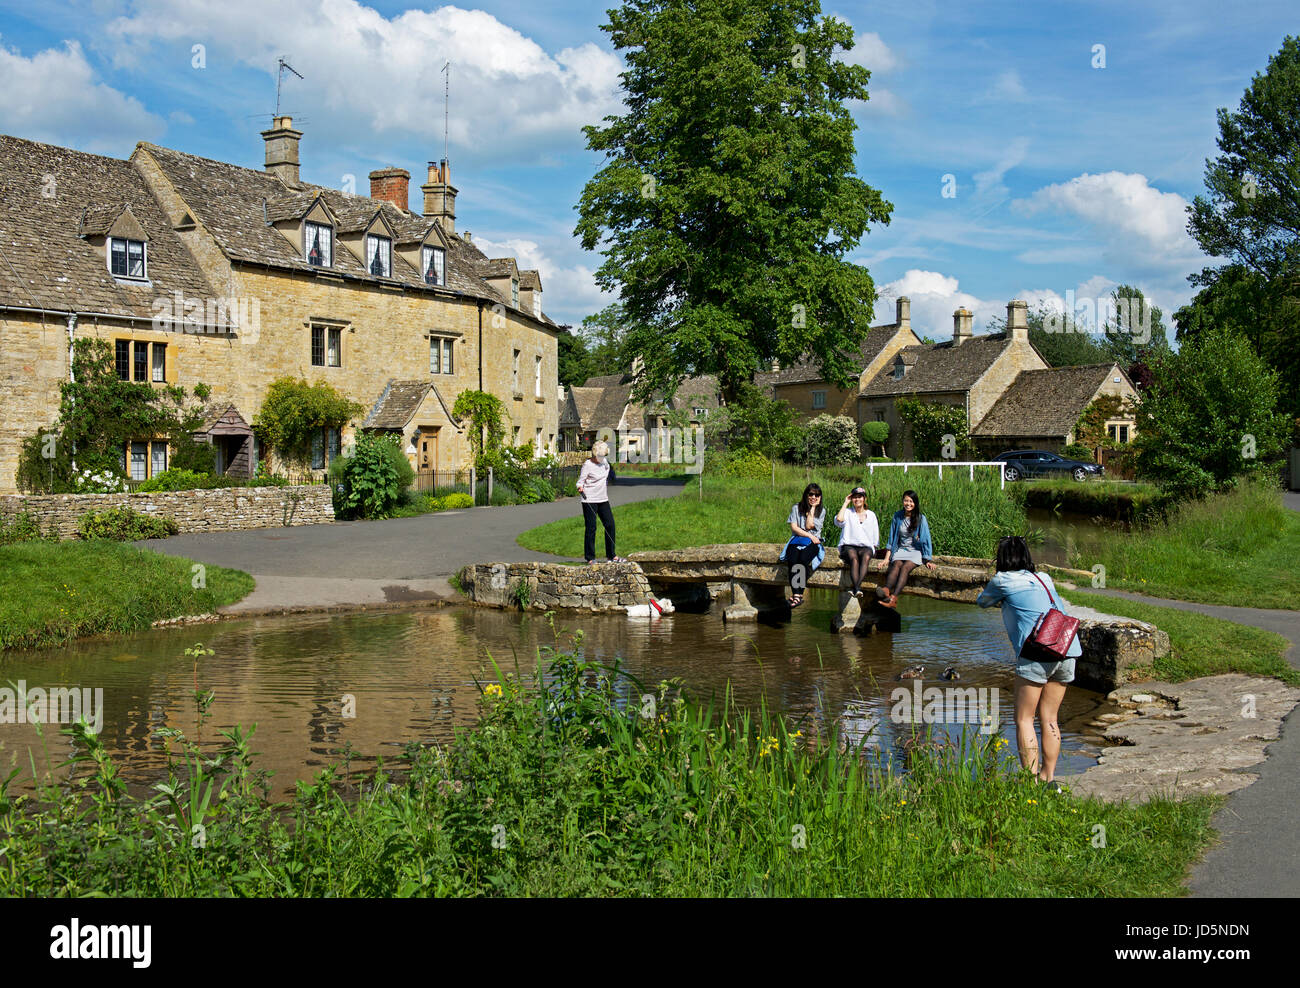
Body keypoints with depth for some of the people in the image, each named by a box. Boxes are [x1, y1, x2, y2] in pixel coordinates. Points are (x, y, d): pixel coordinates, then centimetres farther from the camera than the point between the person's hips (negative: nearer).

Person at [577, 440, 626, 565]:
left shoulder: (604, 462, 8)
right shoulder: (587, 465, -11)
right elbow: (580, 481, -14)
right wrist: (580, 488, -31)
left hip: (603, 499, 7)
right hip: (590, 501, -7)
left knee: (610, 525, 6)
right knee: (591, 528, -5)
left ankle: (611, 555, 16)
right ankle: (590, 558, 3)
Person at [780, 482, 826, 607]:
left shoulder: (821, 511, 11)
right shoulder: (796, 508, 12)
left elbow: (809, 525, -3)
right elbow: (794, 527, 2)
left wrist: (813, 508, 2)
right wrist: (810, 536, -8)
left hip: (813, 542, -1)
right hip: (796, 541, 1)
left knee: (804, 559, -34)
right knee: (793, 559, -33)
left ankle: (798, 594, -37)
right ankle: (796, 593, -41)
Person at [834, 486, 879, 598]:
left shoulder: (871, 515, 19)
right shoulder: (848, 512, 13)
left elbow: (875, 537, 22)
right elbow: (839, 519, -12)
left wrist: (873, 549, 7)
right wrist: (846, 503, 0)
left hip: (866, 547, 1)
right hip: (849, 546, -1)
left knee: (866, 557, -35)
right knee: (854, 558, -36)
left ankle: (856, 588, -52)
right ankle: (857, 589, -52)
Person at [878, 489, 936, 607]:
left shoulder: (921, 519, -2)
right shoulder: (897, 516, 6)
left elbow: (926, 540, -2)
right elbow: (892, 538, 10)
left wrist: (928, 561, -8)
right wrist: (887, 558, 4)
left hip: (916, 551, -3)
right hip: (901, 549, 3)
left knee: (905, 567, -31)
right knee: (897, 565, -30)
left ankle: (893, 598, -52)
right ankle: (886, 590, -57)